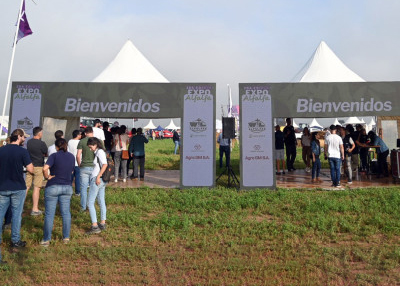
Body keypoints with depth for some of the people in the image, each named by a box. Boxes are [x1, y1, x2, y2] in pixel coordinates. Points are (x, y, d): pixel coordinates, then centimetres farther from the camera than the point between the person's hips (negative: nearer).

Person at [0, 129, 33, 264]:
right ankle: (15, 241, 18)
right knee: (16, 214, 8)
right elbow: (31, 170, -13)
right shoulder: (23, 151, -12)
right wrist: (26, 163, 6)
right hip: (18, 188, -3)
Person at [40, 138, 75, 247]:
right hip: (67, 187, 4)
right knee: (66, 212, 11)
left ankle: (46, 240, 12)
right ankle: (66, 237, 19)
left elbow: (45, 168, -24)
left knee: (49, 214, 5)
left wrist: (47, 177, -9)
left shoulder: (54, 155, -11)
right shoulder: (72, 156, 4)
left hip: (53, 187, -4)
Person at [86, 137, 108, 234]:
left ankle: (95, 226, -5)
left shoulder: (100, 151, -11)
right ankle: (102, 223, 21)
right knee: (101, 202, 13)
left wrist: (98, 177, -21)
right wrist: (99, 177, 10)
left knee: (90, 202, -4)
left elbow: (105, 164, -22)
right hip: (102, 181, 9)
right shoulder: (98, 152, 16)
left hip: (97, 179, -9)